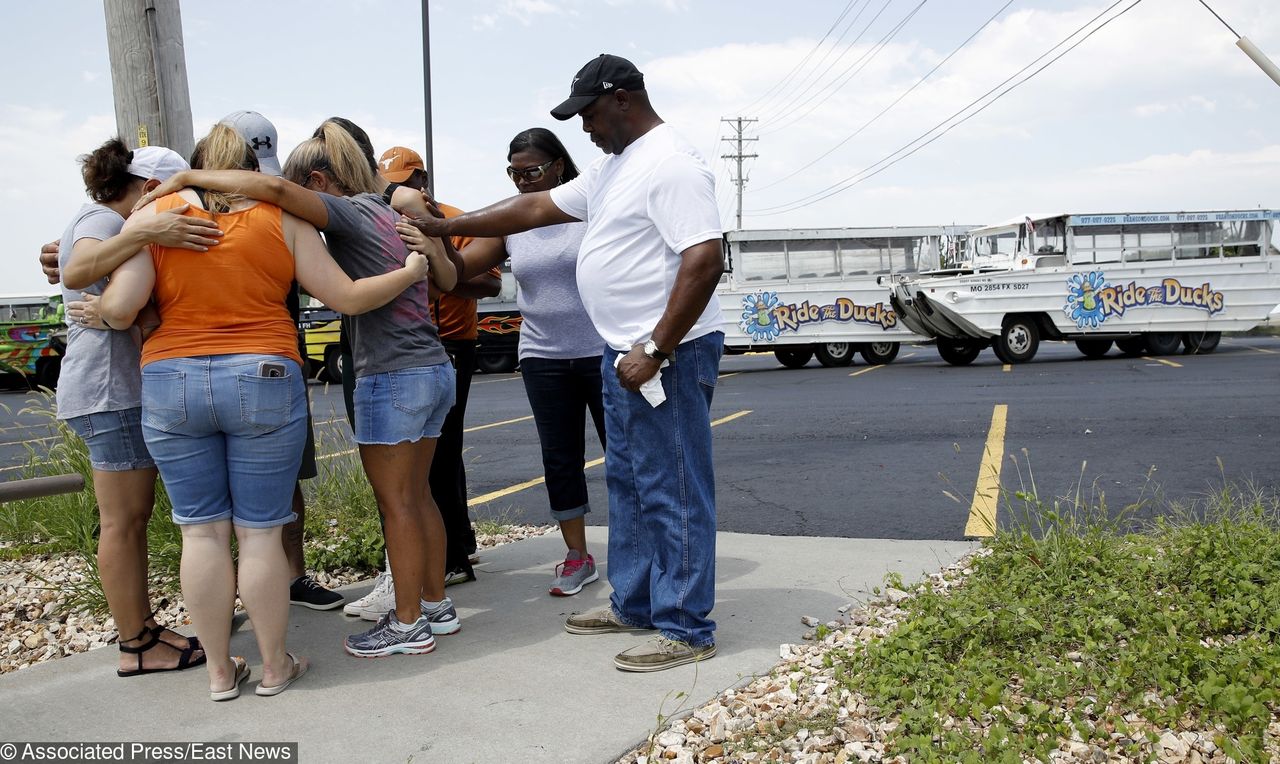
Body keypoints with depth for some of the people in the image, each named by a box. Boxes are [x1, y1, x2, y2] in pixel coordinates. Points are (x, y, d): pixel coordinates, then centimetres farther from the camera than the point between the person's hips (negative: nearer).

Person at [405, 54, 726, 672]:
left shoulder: (671, 164, -15)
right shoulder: (613, 167, 17)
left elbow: (704, 260, -24)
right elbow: (536, 208, 21)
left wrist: (657, 350, -24)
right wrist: (447, 227, 19)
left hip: (666, 355, -11)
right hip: (624, 353, 11)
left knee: (672, 493, -4)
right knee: (627, 484, 17)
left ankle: (686, 630, 6)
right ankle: (635, 604, 30)